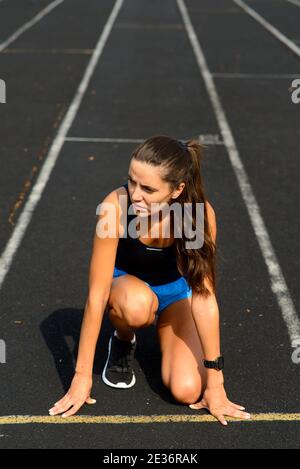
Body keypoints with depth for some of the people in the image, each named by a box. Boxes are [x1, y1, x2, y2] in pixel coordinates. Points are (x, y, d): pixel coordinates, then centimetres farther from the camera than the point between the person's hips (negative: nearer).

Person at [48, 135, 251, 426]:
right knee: (137, 304, -39)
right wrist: (82, 376, -25)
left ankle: (161, 332, 14)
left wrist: (215, 382, -23)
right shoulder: (115, 206, -33)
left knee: (188, 391, -18)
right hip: (126, 283, -1)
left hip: (175, 290, 1)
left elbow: (203, 295, -26)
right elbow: (96, 296, -29)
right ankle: (122, 340, -2)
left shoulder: (200, 212, -30)